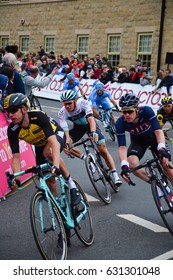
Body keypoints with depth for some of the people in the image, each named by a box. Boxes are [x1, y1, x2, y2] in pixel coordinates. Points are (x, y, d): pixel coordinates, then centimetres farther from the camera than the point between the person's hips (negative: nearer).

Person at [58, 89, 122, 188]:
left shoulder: (83, 103, -33)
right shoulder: (62, 113, -26)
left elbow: (91, 119, -45)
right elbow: (65, 131, -32)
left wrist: (93, 132, -63)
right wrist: (66, 143, -51)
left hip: (90, 124, -3)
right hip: (78, 127, 3)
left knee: (103, 150, -12)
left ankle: (115, 176, -8)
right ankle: (85, 158, -1)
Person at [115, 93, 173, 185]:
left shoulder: (146, 111, -33)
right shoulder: (120, 123, -30)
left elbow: (158, 131, -38)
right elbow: (122, 147, -32)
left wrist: (161, 148, -56)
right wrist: (124, 165, -49)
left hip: (153, 137, 0)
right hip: (138, 141, 1)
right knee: (131, 164, -26)